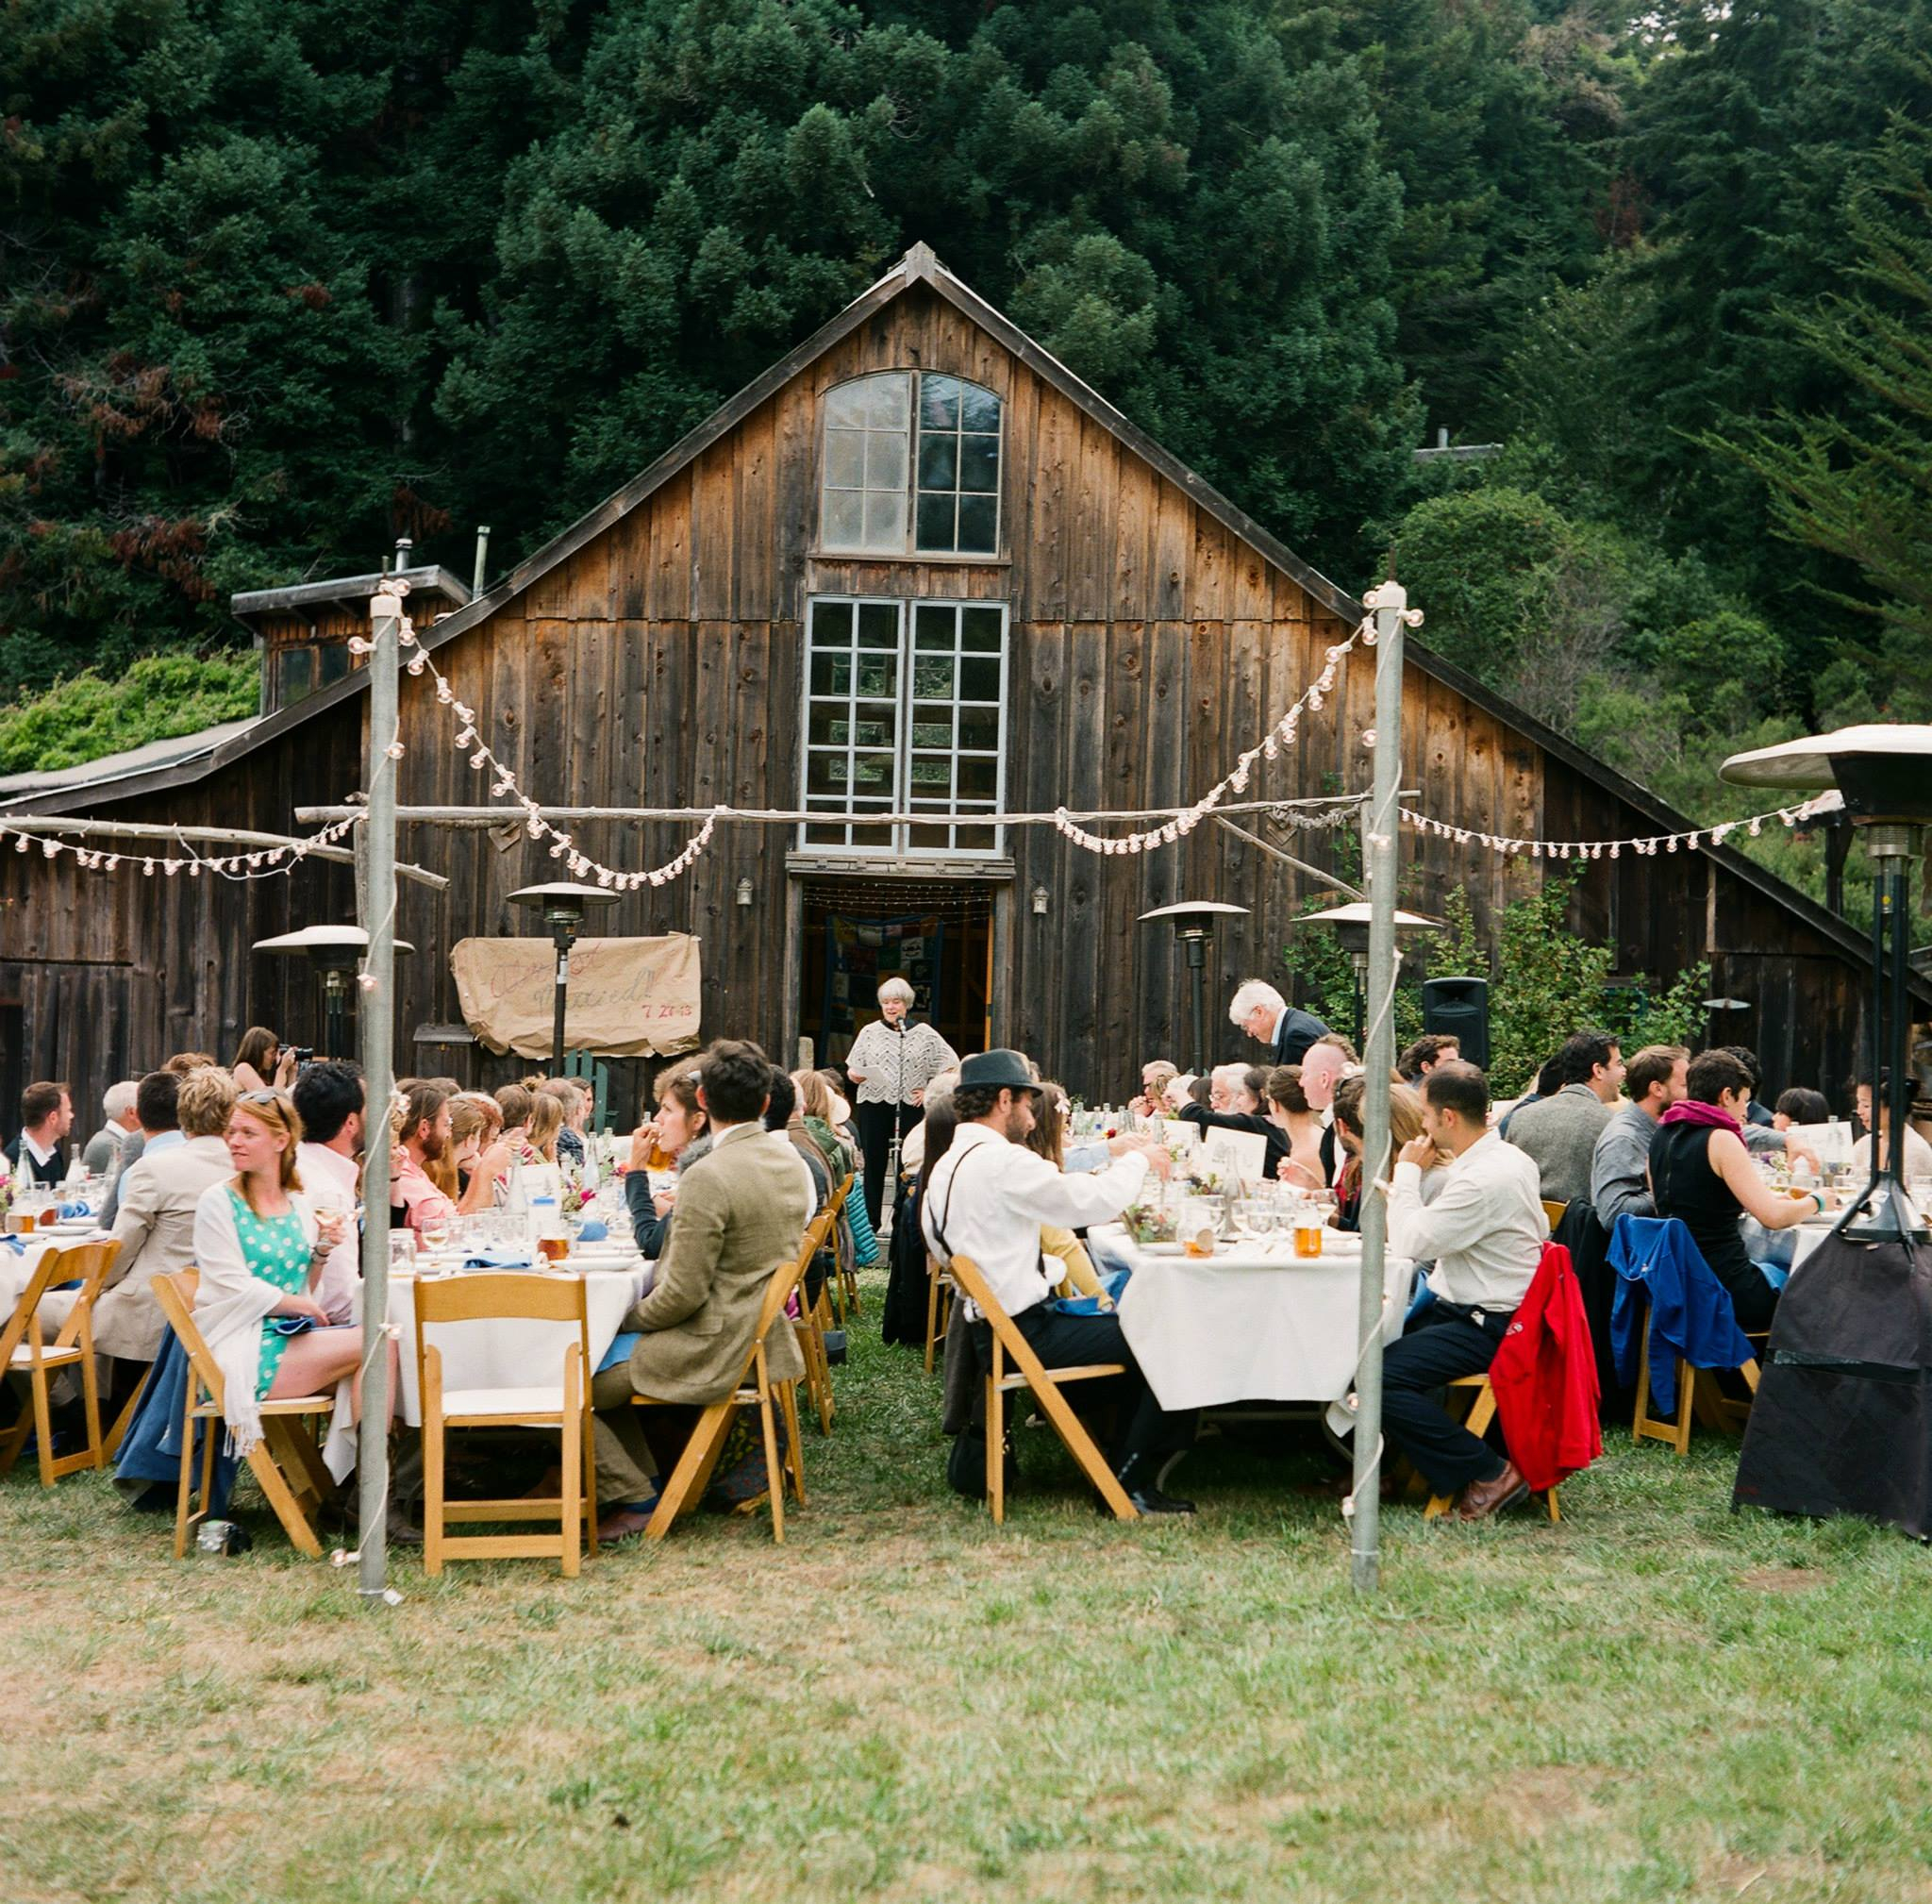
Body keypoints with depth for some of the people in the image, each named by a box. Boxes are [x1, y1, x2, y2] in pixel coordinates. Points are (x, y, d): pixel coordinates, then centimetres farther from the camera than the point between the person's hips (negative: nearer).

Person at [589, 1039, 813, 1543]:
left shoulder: (708, 1177, -24)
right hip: (763, 1336, 9)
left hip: (714, 1351, -9)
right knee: (608, 1359, 23)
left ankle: (635, 1500, 5)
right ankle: (646, 1480, 23)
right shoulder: (787, 1158, 4)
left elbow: (684, 1292, -22)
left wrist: (631, 1318, -4)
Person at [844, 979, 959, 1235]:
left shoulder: (924, 1033, 6)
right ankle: (871, 1222, 7)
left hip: (911, 1107, -1)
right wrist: (854, 1075, -13)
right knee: (874, 1165, 2)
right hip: (874, 1105, 1)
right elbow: (853, 1069, 10)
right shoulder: (870, 1032, 10)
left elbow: (951, 1065, 8)